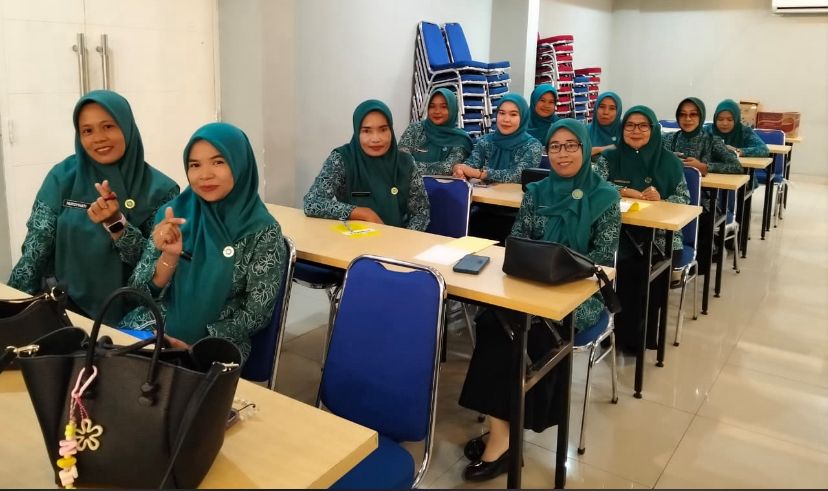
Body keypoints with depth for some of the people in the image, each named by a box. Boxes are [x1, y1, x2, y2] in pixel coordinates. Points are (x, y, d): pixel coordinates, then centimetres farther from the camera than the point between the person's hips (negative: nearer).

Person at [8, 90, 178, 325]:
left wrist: (116, 224, -21)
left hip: (128, 315, -2)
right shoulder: (63, 177, 2)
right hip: (66, 309, 2)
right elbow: (36, 246, 2)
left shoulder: (160, 189, -4)